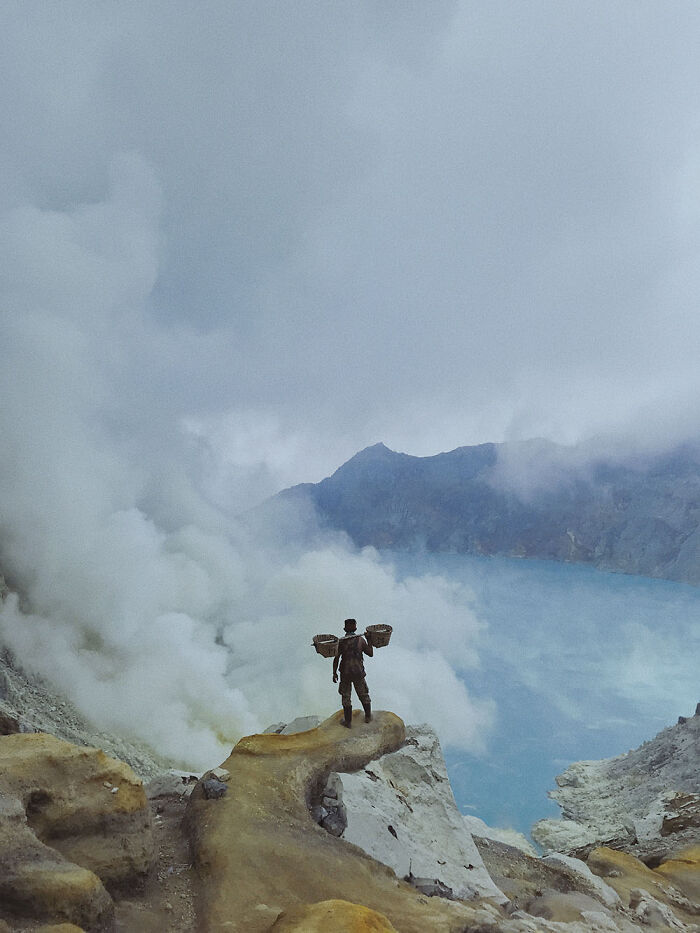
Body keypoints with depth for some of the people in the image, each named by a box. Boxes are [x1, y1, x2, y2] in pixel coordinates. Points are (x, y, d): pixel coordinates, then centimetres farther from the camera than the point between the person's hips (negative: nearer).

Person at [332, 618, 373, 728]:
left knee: (346, 696, 12)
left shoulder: (341, 641, -10)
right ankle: (368, 716, 33)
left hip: (345, 673, -1)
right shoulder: (361, 639, -7)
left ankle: (348, 722, 17)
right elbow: (370, 653, 2)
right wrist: (369, 641, 13)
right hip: (358, 672, 1)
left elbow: (336, 659, -10)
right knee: (363, 694, 19)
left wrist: (334, 673, -1)